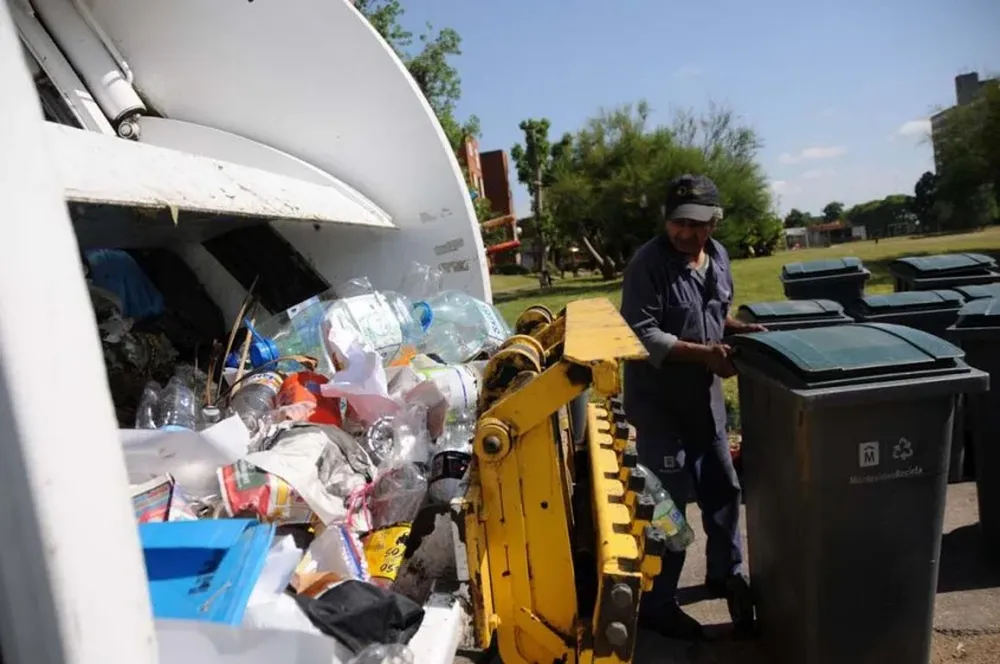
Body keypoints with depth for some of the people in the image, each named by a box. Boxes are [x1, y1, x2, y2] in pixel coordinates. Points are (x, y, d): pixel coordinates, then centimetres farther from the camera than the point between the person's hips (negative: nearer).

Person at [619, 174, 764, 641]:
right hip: (660, 402, -7)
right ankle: (655, 603, 20)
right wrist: (704, 353, -28)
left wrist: (740, 329, -2)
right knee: (668, 502, 1)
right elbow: (642, 335, -24)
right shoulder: (648, 263, -19)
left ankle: (726, 573, 43)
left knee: (723, 489, 20)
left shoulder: (717, 256, 5)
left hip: (706, 398, 8)